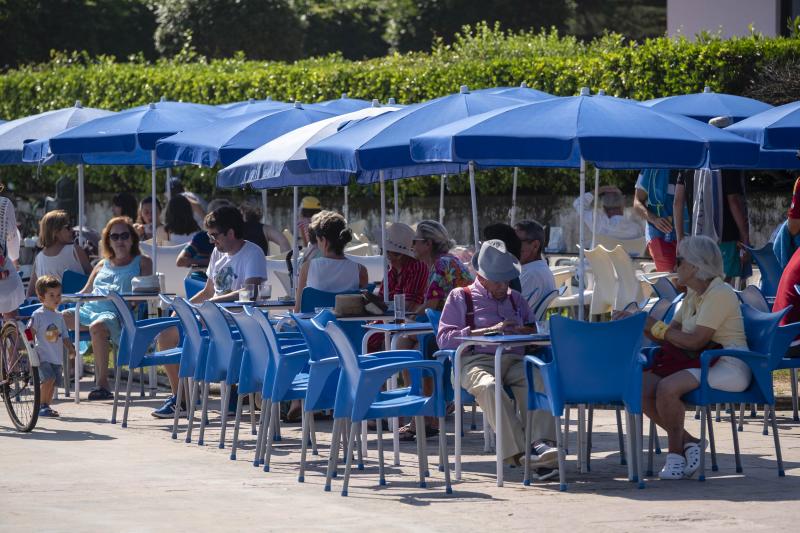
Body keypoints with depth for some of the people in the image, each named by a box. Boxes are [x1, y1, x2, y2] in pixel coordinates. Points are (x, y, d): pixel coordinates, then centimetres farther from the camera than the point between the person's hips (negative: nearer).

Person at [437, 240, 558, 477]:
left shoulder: (515, 299, 30)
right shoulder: (460, 297, 15)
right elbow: (444, 338, 3)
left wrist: (524, 332, 1)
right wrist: (489, 331, -5)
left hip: (514, 360, 3)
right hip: (477, 360, -3)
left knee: (537, 379, -34)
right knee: (488, 386, -40)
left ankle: (542, 444, -47)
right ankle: (521, 452, -46)